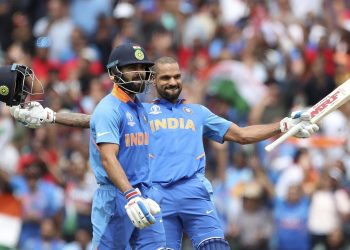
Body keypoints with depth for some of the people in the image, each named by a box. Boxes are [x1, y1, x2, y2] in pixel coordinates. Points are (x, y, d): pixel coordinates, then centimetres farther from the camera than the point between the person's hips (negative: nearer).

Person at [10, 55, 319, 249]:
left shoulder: (198, 113, 22)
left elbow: (242, 134, 24)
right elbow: (95, 119, 14)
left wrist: (284, 126, 17)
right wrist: (49, 116, 7)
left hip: (195, 192, 1)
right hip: (159, 197, -1)